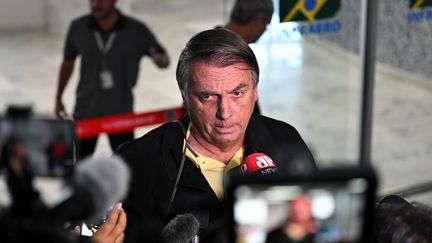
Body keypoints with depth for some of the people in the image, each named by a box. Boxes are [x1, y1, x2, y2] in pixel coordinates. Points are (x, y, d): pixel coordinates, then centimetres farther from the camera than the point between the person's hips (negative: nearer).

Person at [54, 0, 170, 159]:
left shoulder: (136, 30, -11)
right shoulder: (78, 28, -7)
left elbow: (165, 59, -2)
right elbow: (68, 62, 8)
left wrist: (160, 59, -28)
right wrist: (58, 98, 14)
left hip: (121, 112, -1)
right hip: (86, 111, 2)